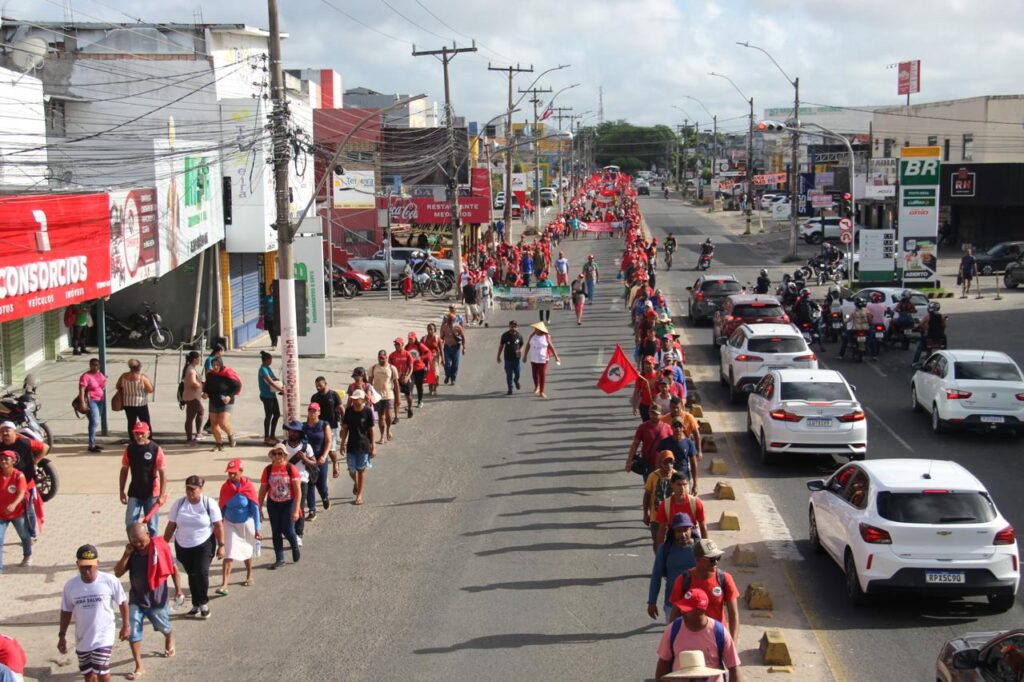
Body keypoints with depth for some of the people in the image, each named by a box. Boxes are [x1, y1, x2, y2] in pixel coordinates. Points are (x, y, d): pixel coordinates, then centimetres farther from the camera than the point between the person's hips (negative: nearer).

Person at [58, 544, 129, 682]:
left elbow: (122, 603, -2)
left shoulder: (110, 581, -15)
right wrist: (62, 635, 4)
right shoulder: (70, 586, -7)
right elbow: (66, 611, 5)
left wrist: (126, 626, 2)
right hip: (82, 638, 4)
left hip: (103, 636, -4)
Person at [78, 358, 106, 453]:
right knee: (95, 422, -15)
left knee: (94, 422, 14)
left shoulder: (100, 374, 11)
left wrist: (105, 382, 8)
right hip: (91, 401, -8)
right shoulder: (86, 376, -13)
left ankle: (93, 443, 21)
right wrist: (82, 402, -29)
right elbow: (81, 390, -21)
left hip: (100, 401, 8)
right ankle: (91, 445, -14)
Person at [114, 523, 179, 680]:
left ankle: (170, 643, 54)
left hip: (157, 598, -2)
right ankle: (139, 667, 4)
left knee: (164, 628, 18)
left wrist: (177, 588, -1)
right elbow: (117, 573, -10)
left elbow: (173, 568, -5)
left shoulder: (160, 548, -17)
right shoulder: (131, 552, -7)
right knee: (132, 632, -5)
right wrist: (126, 555, -20)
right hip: (136, 599, 2)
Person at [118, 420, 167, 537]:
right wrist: (121, 491, 6)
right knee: (130, 524, 0)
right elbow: (124, 470, 9)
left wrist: (162, 495, -14)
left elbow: (163, 473, -10)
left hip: (151, 493, -3)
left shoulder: (156, 449, -10)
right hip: (134, 493, 3)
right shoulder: (129, 449, 0)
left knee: (152, 525, 5)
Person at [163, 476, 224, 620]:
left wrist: (221, 545, -8)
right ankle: (196, 605, 22)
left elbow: (219, 526, -5)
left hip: (204, 545, -3)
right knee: (192, 575, 10)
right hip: (183, 546, 3)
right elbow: (171, 526, 2)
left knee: (202, 572, -16)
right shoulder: (179, 504, -2)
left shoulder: (209, 504, -9)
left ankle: (203, 603, 3)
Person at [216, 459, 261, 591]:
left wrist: (257, 529, -13)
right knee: (228, 554, -7)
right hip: (230, 524, 1)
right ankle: (224, 585, -11)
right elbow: (221, 509, 1)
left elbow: (255, 508, -12)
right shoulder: (225, 487, -9)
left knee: (247, 552, 17)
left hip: (246, 523, -1)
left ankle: (249, 576, 40)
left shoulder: (248, 486, -16)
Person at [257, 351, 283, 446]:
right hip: (266, 396, -9)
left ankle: (272, 436, 22)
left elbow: (275, 379, 17)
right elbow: (271, 382, -23)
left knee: (277, 414, 13)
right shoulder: (263, 370, -16)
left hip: (272, 395, 9)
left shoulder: (267, 368, 13)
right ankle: (266, 438, 3)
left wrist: (281, 386, -1)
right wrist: (281, 390, -21)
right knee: (268, 416, -4)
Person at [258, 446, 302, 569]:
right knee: (276, 532, 6)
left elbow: (297, 491, -12)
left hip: (288, 503, -3)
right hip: (273, 504, 3)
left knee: (287, 530, -5)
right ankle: (279, 559, 17)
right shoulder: (268, 470, -3)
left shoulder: (291, 468, -12)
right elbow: (263, 490, 5)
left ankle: (296, 547, 27)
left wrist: (296, 510, -17)